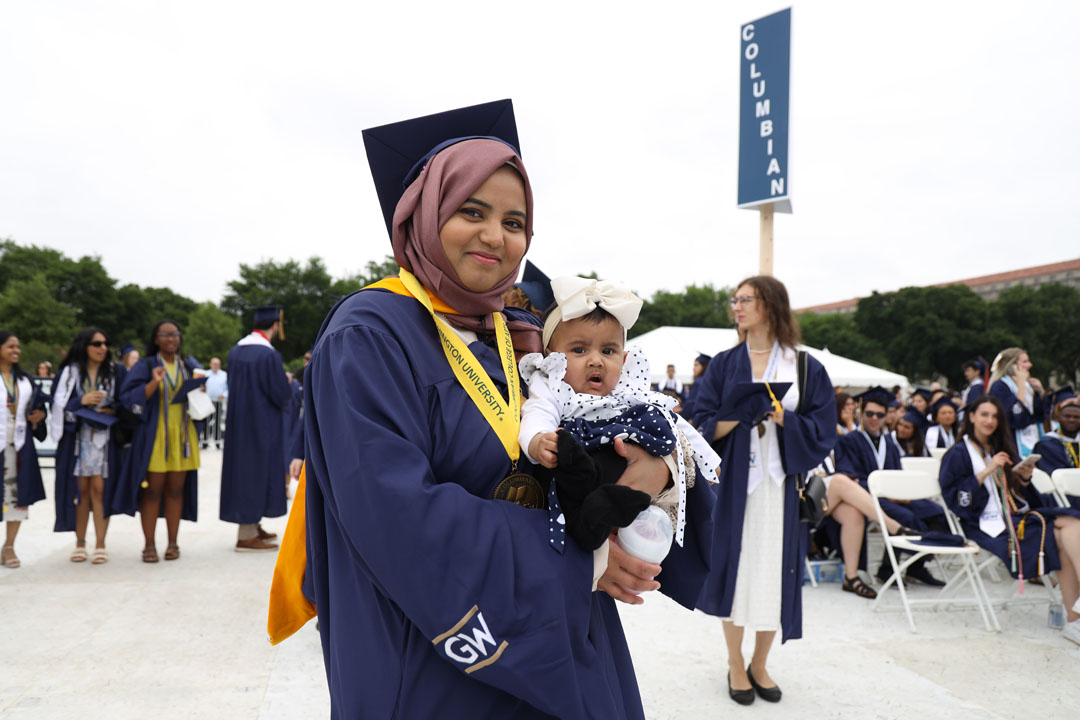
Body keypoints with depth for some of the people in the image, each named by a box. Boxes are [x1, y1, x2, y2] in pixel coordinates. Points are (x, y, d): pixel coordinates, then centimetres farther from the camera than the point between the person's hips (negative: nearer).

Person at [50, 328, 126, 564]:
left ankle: (100, 544, -1)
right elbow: (59, 403, 1)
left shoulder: (116, 371, 6)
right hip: (77, 437, 1)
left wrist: (112, 411, -12)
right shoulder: (69, 372, 6)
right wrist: (81, 401, -14)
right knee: (81, 489, 3)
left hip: (105, 437, -1)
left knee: (99, 489, -5)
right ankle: (80, 543, 13)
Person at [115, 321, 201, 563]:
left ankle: (173, 543, 11)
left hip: (181, 435, 3)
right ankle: (149, 545, 5)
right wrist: (154, 383, -22)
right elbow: (130, 397, -9)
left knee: (176, 489, 5)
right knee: (152, 490, -3)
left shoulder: (189, 367, 12)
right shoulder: (145, 366, 1)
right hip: (154, 435, -3)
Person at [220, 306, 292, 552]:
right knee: (256, 469, -1)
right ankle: (247, 536, 4)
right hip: (262, 424, -8)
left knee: (243, 466, 15)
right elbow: (281, 394, -17)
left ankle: (252, 527, 27)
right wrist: (285, 383, 4)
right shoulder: (269, 354, -20)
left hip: (238, 420, 8)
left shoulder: (235, 351, 5)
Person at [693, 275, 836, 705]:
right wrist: (741, 413, -16)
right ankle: (736, 665, 20)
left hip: (782, 483, 0)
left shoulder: (805, 367, 4)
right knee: (735, 566, 3)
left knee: (774, 571, 4)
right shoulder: (724, 364, 6)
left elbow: (822, 430, 1)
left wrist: (780, 416, -13)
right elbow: (705, 425, 1)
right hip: (735, 480, 0)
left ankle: (760, 664, 24)